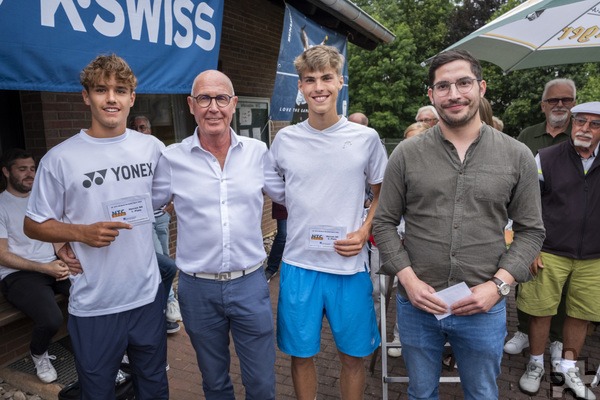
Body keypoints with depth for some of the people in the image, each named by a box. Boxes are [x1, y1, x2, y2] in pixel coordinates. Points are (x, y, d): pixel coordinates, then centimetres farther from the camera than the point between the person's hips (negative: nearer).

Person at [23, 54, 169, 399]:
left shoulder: (153, 148, 0)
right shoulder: (61, 158, -8)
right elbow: (34, 225, 0)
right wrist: (81, 233, -18)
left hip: (148, 295, 3)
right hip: (93, 306, -2)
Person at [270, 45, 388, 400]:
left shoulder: (367, 138, -2)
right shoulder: (284, 140, 1)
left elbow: (383, 194, 8)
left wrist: (365, 231, -7)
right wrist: (295, 224, 1)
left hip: (350, 265, 0)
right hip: (298, 264, 1)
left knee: (354, 355, 12)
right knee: (301, 354, 14)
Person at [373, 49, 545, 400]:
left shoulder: (517, 156, -2)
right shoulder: (406, 154, -4)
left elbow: (531, 230, 3)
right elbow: (385, 223, 0)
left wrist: (498, 285, -10)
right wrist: (408, 280, -11)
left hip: (484, 308, 1)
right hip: (417, 304, 0)